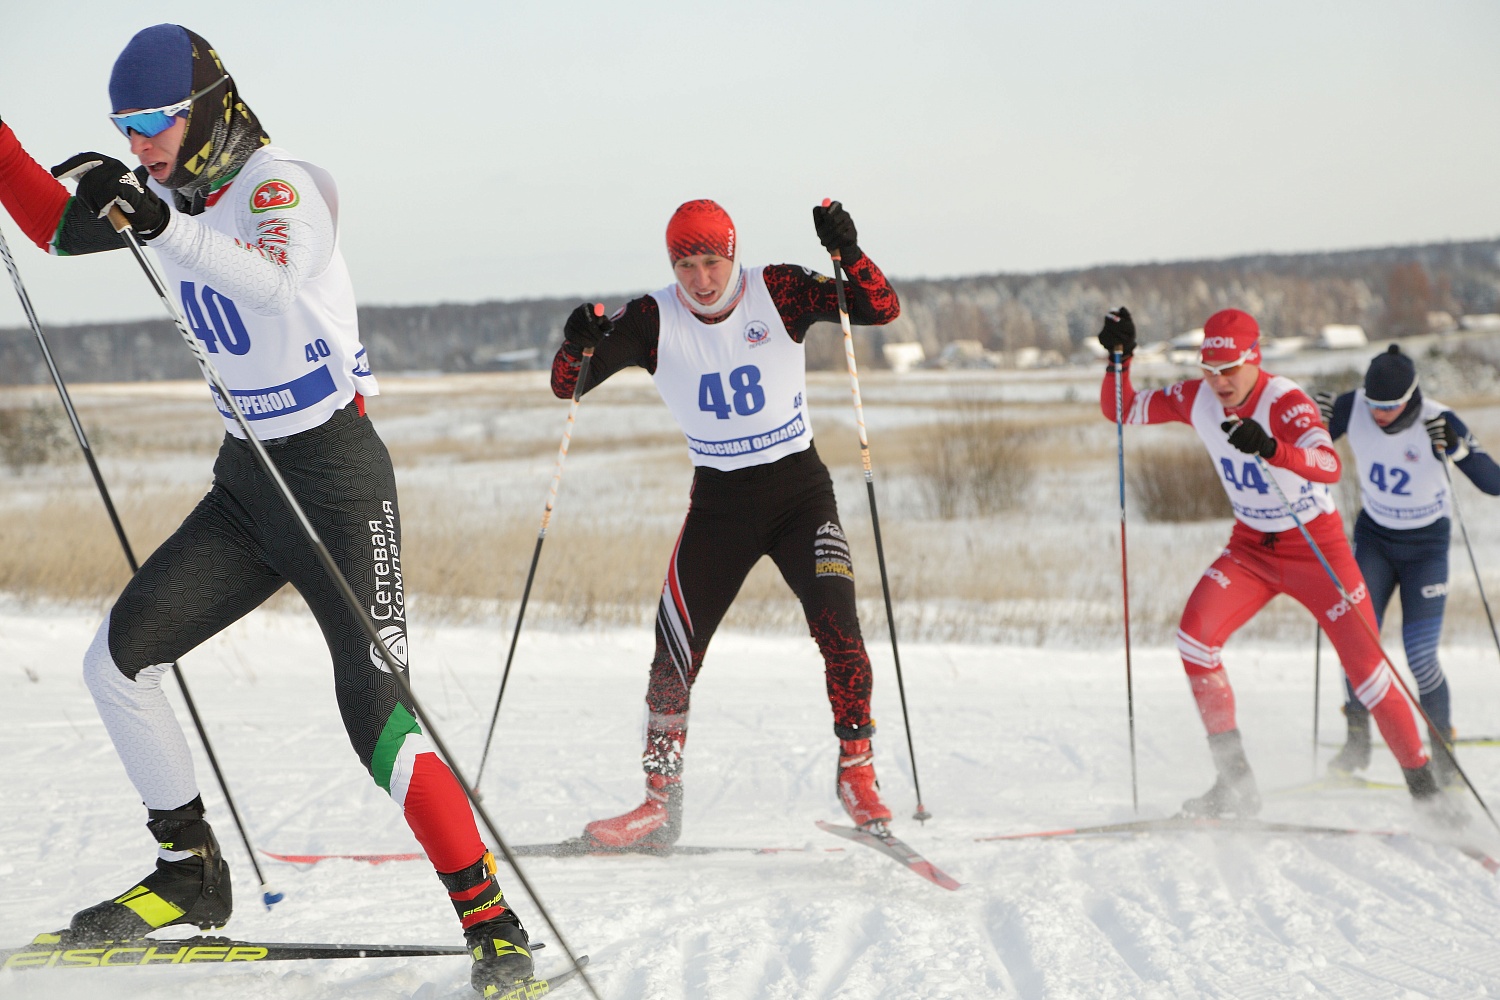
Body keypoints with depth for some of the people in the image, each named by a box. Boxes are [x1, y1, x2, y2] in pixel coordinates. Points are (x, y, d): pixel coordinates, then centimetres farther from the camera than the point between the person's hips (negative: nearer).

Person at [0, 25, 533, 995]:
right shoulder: (171, 192, 7)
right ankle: (193, 871, 16)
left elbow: (275, 270, -38)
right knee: (118, 659, 3)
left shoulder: (281, 182, -16)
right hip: (247, 481, 8)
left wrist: (167, 225, -51)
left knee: (377, 712, -17)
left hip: (337, 472, -8)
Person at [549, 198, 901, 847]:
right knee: (675, 650, -4)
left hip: (799, 487, -1)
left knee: (838, 627, -19)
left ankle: (857, 775, -4)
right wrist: (577, 344, -32)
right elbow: (568, 386, -10)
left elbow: (882, 308, -13)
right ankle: (661, 803, 8)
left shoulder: (777, 293, -9)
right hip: (718, 502, 1)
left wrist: (847, 252, -31)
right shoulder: (654, 321, -7)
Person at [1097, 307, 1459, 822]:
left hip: (1316, 547, -4)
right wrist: (1119, 357, -16)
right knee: (1194, 634, -18)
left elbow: (1330, 467, -43)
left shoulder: (1284, 402, -26)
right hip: (1251, 547, 5)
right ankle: (1235, 783, -11)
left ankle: (1424, 788, 10)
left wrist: (1271, 448, -60)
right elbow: (1120, 409, 2)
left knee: (1365, 666, -7)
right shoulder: (1196, 398, -9)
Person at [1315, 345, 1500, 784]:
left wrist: (1458, 447, -45)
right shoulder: (1353, 407, -16)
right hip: (1374, 535, 3)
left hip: (1426, 543, -3)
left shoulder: (1438, 422, -25)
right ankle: (1358, 740, 7)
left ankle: (1443, 752, 9)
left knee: (1420, 656, -10)